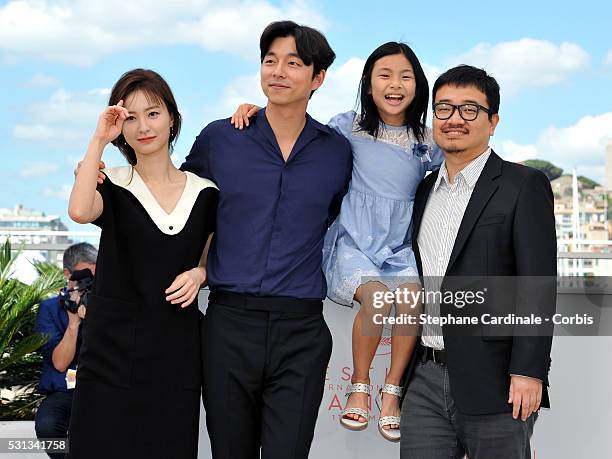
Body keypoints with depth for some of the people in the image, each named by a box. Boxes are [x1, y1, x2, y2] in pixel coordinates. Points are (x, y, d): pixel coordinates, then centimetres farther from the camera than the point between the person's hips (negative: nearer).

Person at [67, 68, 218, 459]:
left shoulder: (204, 193, 7)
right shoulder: (112, 186, -1)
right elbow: (79, 211, -24)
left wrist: (199, 273, -6)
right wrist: (99, 140, -18)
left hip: (176, 350, 2)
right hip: (113, 349, -2)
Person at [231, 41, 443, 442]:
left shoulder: (428, 141, 5)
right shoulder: (349, 127, 1)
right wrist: (258, 110, -10)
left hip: (401, 248, 2)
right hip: (353, 243, -2)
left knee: (412, 300, -28)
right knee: (377, 298, -30)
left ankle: (392, 392, -7)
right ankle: (360, 385, -4)